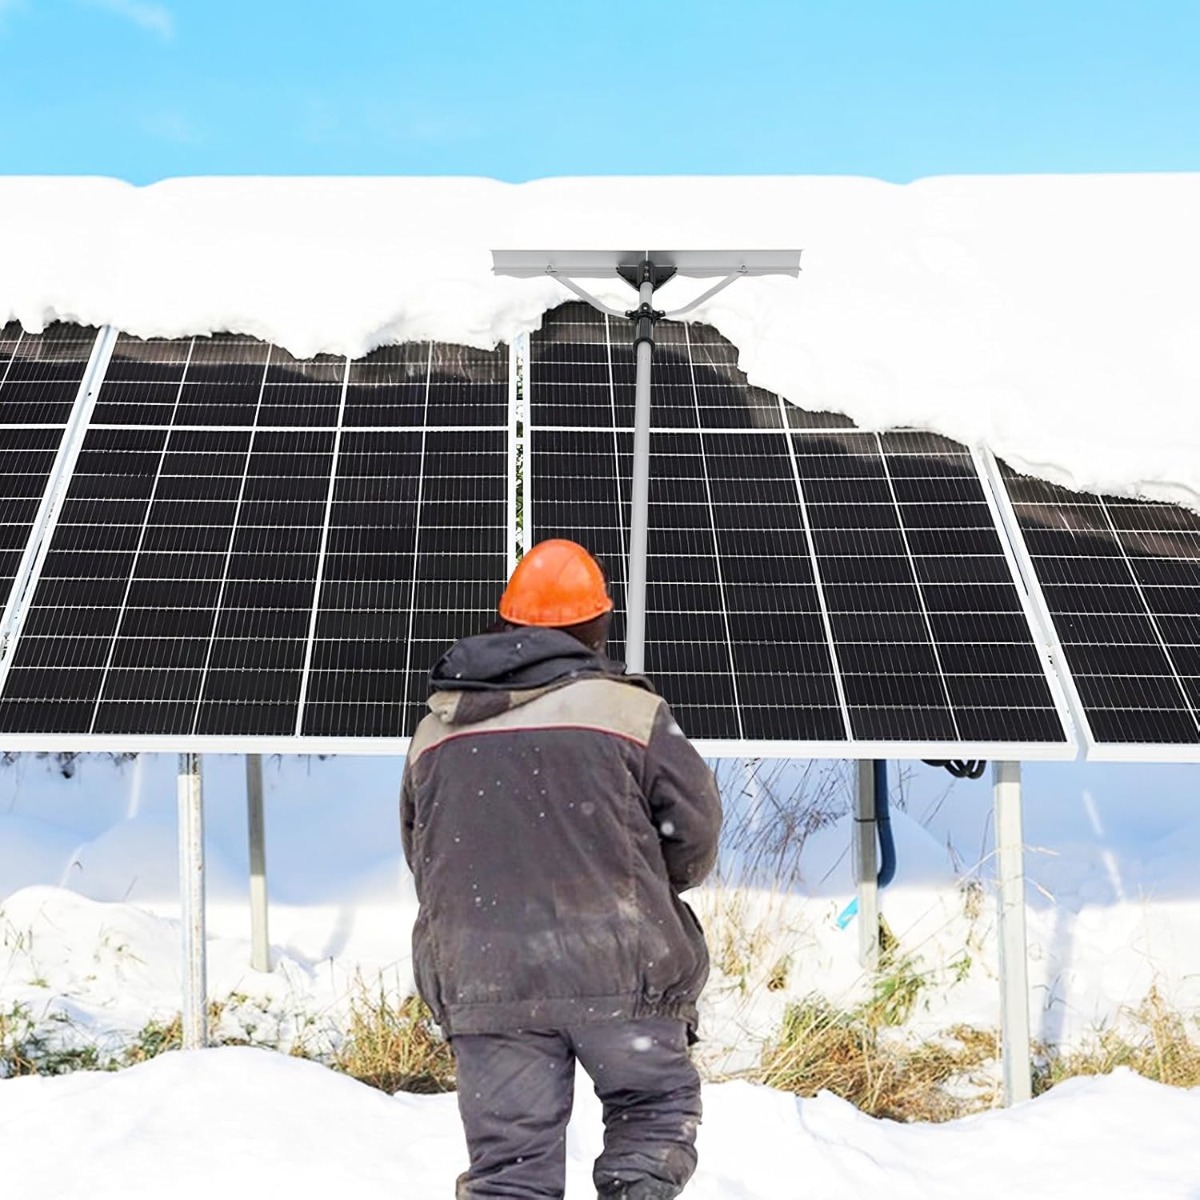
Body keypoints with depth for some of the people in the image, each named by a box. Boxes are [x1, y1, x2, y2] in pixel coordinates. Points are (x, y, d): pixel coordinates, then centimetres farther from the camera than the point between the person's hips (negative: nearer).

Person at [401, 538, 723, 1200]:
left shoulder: (435, 729, 12)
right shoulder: (628, 708, -3)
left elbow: (420, 854, 18)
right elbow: (695, 826, 0)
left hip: (481, 977, 3)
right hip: (618, 967, -3)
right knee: (657, 1104, 16)